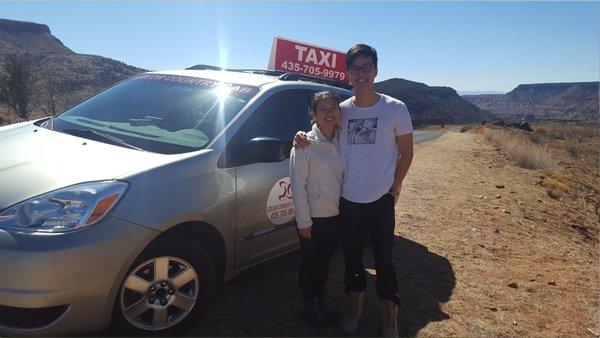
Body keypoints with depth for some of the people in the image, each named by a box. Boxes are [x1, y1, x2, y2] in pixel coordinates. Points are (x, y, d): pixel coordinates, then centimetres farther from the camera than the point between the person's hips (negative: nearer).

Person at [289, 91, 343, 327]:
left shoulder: (342, 141, 2)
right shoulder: (305, 144, -14)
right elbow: (298, 184, -15)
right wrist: (303, 220, -15)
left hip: (336, 216, 5)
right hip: (313, 218, -5)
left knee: (325, 261, 20)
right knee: (310, 263, 13)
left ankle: (320, 300, 41)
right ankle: (310, 304, 34)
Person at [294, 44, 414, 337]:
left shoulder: (395, 109, -6)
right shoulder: (342, 110, 1)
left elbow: (406, 153, 2)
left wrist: (394, 186, -2)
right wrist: (302, 137, -6)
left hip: (381, 201, -3)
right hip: (347, 200, 3)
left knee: (383, 260, 9)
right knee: (351, 257, 17)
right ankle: (355, 307, 38)